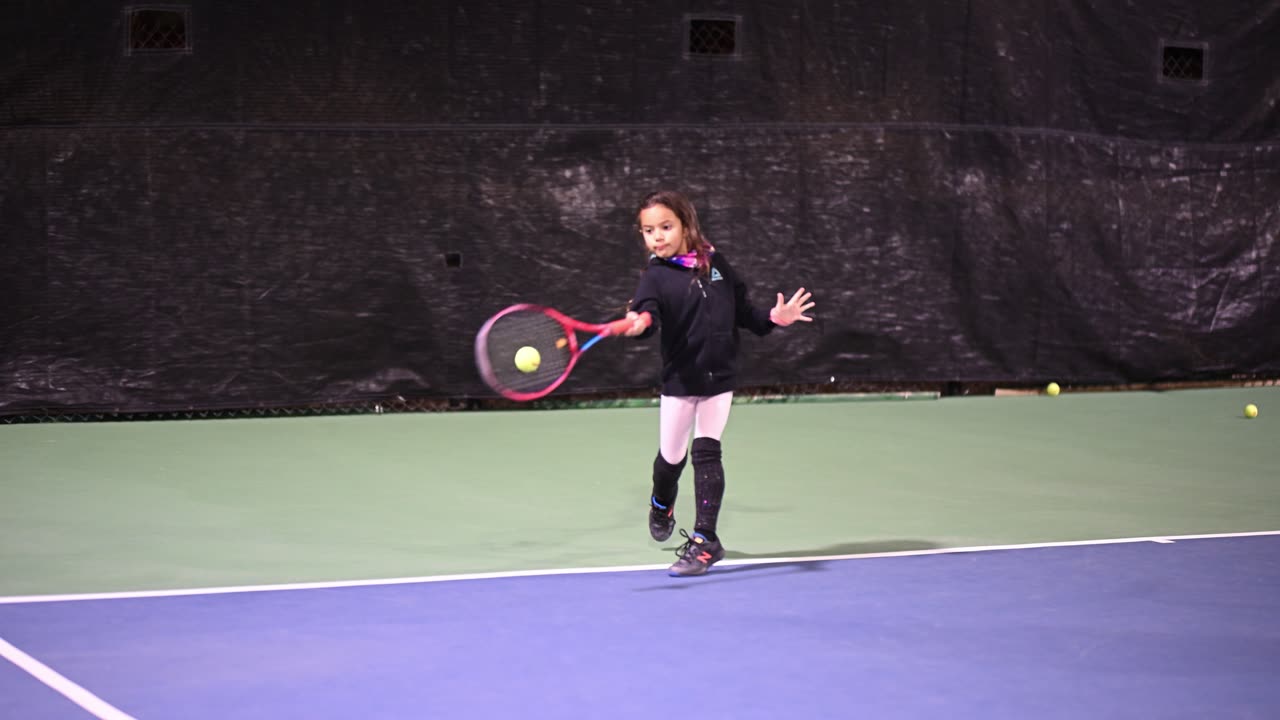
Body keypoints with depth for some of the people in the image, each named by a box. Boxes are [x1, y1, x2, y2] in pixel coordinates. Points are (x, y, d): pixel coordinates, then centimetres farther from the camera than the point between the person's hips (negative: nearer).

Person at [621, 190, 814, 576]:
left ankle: (704, 539, -1)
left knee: (706, 452, -6)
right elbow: (647, 310, -30)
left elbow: (742, 309, 15)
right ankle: (662, 504, 44)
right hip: (680, 381, -1)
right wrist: (639, 322, -52)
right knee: (671, 457, 9)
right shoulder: (656, 277, -9)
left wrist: (772, 318, 0)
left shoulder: (715, 263, 2)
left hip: (720, 378, 1)